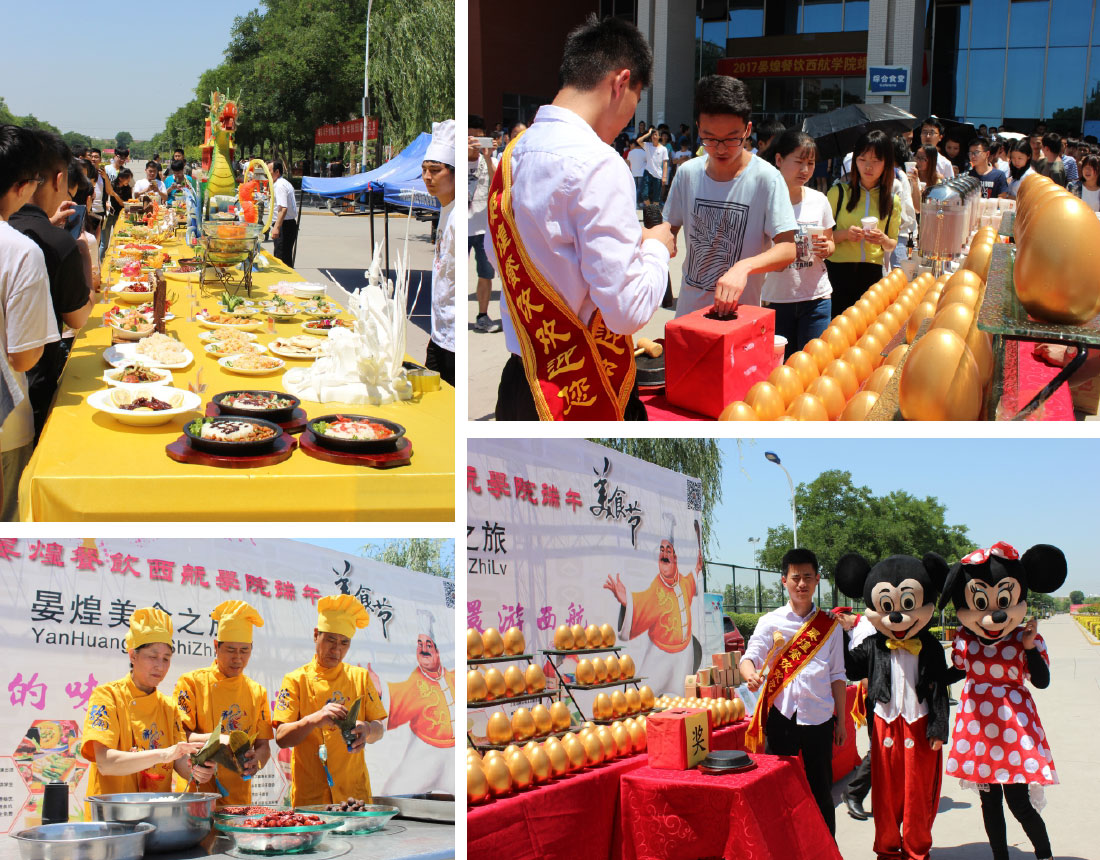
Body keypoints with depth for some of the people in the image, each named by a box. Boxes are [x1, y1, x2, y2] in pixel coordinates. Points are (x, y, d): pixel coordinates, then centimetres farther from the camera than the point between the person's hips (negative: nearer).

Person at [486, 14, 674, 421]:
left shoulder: (515, 154, 5)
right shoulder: (598, 165, -20)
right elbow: (628, 309, -22)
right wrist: (656, 247, -2)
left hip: (521, 376, 8)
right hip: (583, 393, -8)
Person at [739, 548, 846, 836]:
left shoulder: (830, 625, 6)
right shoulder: (771, 622, 2)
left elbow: (837, 676, 10)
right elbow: (750, 657, -9)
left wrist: (841, 721, 9)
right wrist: (751, 675, -32)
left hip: (818, 715, 0)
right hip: (781, 715, 0)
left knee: (820, 791, 6)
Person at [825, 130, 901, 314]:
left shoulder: (892, 201, 9)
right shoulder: (839, 192, 2)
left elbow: (892, 245, 15)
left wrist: (883, 239, -7)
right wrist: (844, 234, -15)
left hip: (872, 273, 2)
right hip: (839, 271, -2)